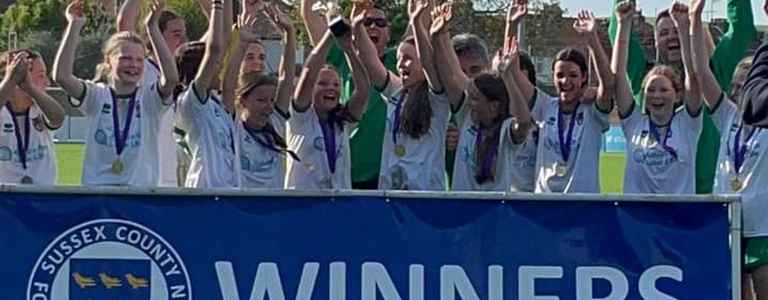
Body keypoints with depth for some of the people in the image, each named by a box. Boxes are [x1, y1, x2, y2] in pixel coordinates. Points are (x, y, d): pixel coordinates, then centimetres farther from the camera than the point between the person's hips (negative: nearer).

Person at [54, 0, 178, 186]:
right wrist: (74, 26, -20)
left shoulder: (150, 99, 0)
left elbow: (171, 78, -22)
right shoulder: (96, 96, 1)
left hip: (142, 187, 0)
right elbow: (61, 76, -16)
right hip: (96, 186, 0)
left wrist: (152, 27, -24)